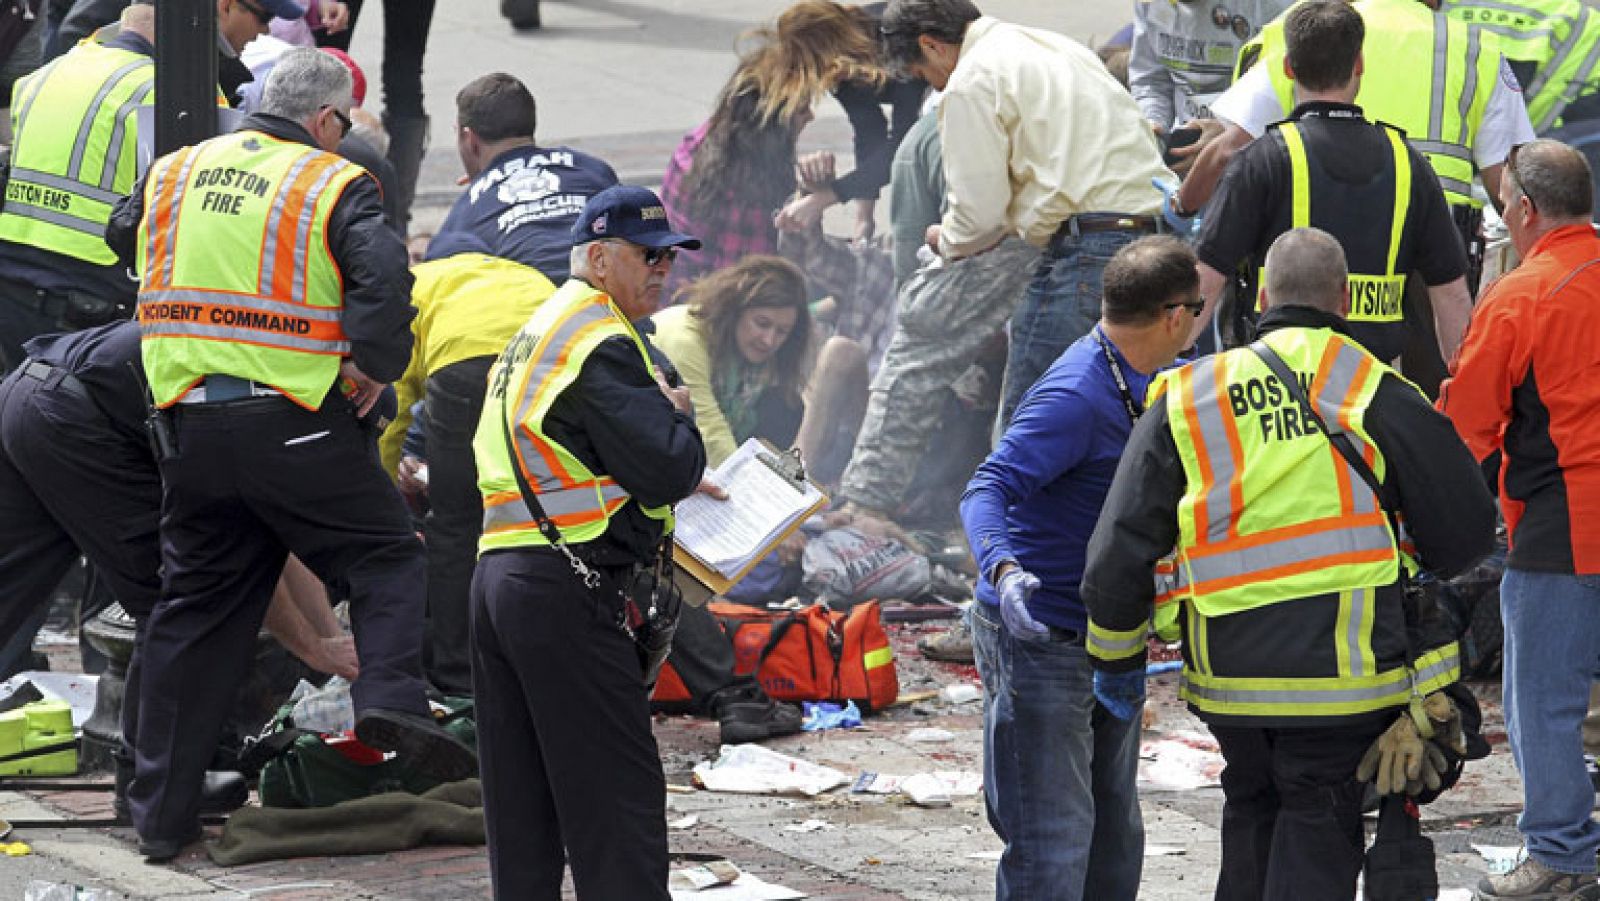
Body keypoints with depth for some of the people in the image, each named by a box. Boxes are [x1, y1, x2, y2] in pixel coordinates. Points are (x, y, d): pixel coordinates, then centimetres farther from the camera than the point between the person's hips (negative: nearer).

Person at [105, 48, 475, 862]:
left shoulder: (173, 174, 11)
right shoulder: (333, 185, -5)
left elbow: (121, 239, 28)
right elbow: (382, 271, -20)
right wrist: (373, 365, -7)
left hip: (187, 421, 5)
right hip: (293, 421, -5)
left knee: (194, 605, 14)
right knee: (385, 561, 8)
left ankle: (160, 813, 15)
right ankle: (393, 698, -19)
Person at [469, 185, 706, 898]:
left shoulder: (541, 330, 21)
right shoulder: (603, 343, -12)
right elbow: (670, 470, -17)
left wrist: (670, 483, 16)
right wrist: (678, 415, 3)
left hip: (497, 574, 10)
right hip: (567, 591, -10)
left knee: (520, 799, 11)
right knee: (619, 792, -7)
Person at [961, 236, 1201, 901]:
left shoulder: (1136, 388, 9)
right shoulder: (1075, 396, -22)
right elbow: (986, 490, -30)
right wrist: (1003, 570, -47)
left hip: (1107, 643, 10)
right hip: (1039, 640, -10)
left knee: (1113, 842, 17)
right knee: (1051, 846, -10)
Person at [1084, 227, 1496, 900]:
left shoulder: (1186, 398, 6)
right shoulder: (1376, 393, -4)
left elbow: (1119, 550, 5)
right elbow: (1466, 532, 2)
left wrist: (1117, 659, 18)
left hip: (1226, 673, 3)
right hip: (1343, 666, -3)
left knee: (1254, 808, 22)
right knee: (1319, 822, 6)